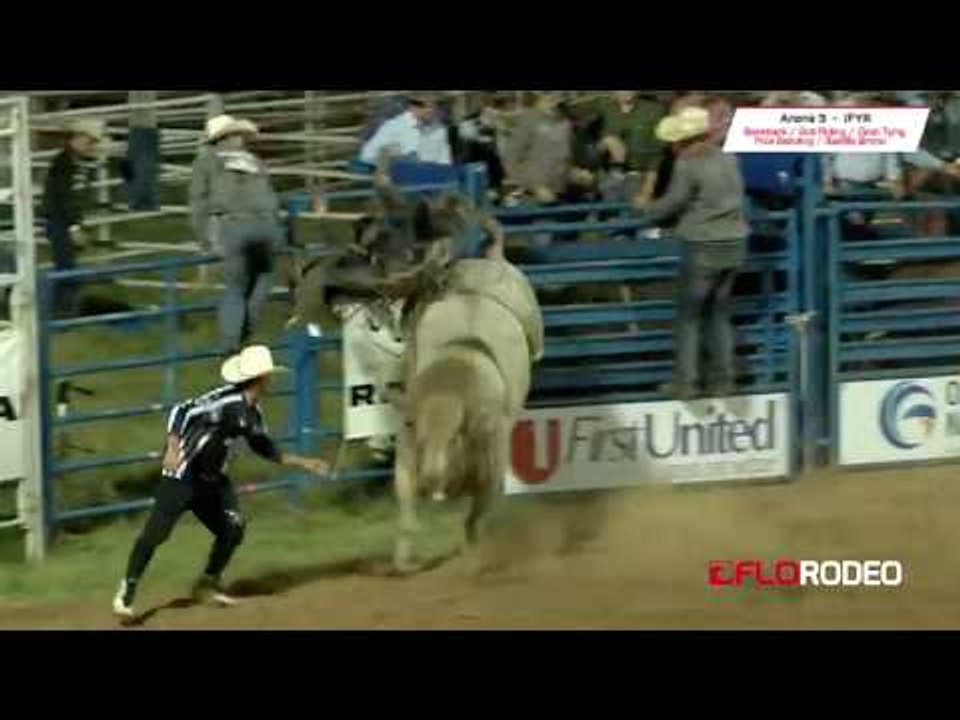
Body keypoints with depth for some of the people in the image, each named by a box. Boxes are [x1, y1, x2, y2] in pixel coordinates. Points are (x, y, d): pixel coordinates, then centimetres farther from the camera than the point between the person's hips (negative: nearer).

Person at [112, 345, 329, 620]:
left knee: (233, 527, 6)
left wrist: (301, 463, 22)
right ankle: (127, 591, -2)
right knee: (156, 532, -11)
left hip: (212, 479, 9)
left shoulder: (251, 412, 5)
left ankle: (208, 584, 24)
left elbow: (264, 446, 21)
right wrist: (173, 449, -38)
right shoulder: (227, 402, -22)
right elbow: (181, 412, -27)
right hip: (183, 475, -9)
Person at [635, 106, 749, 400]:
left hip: (704, 247, -6)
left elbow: (672, 204, -8)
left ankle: (685, 382, 3)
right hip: (734, 245, 6)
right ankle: (723, 379, 15)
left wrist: (646, 208, 12)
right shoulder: (729, 160, 4)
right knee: (719, 313, 16)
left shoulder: (688, 166, -15)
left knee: (689, 315, 5)